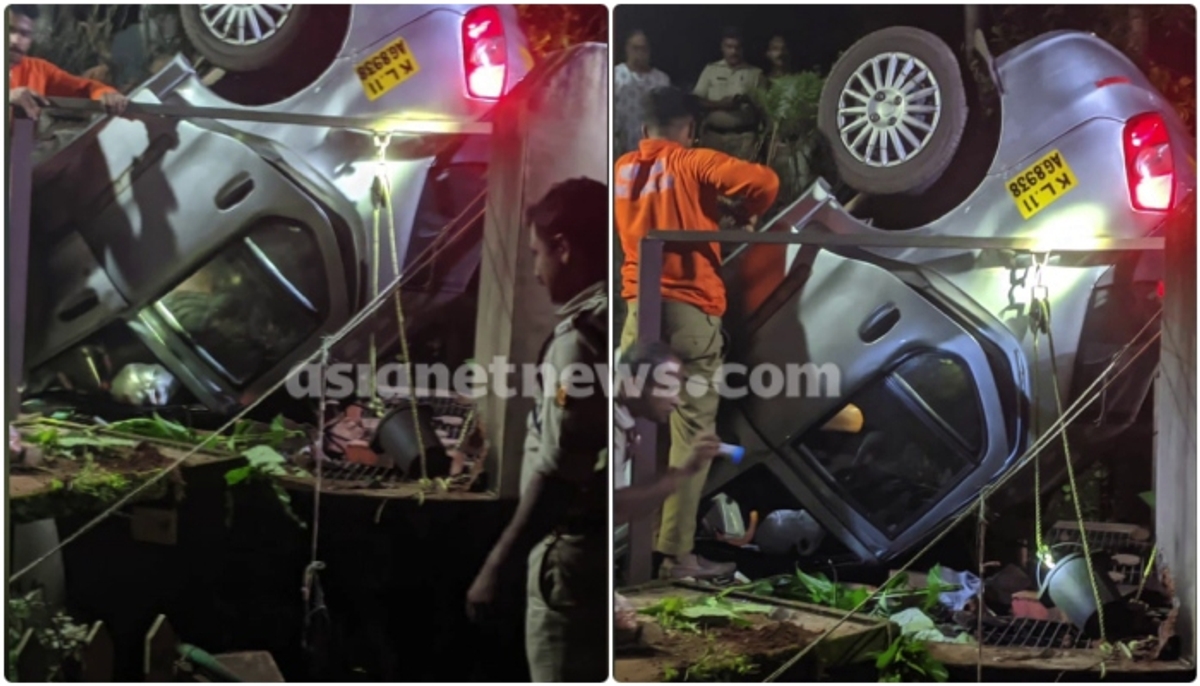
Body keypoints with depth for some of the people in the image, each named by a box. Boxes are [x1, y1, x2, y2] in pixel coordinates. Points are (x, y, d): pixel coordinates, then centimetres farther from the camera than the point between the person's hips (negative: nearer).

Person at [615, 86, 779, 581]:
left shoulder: (623, 169, 12)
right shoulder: (694, 164, -2)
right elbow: (764, 181, -14)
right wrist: (748, 216, 5)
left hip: (640, 304, 5)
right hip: (691, 306, -5)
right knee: (691, 429, -1)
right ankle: (676, 553, -1)